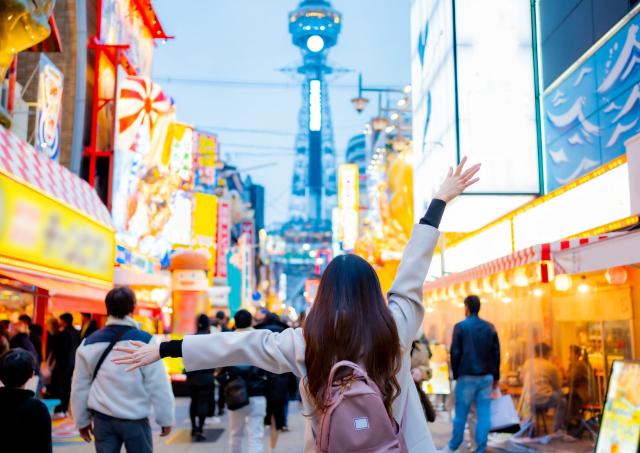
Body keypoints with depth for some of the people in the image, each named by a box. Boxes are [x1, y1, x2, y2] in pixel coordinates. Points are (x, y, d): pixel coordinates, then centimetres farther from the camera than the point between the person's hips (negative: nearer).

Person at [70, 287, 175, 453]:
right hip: (135, 419, -3)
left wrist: (82, 420, 18)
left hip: (102, 418, 3)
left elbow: (80, 386, 8)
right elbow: (158, 386, -12)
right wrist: (166, 419, -1)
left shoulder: (89, 343, 1)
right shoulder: (145, 341, -13)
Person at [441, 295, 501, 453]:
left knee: (461, 413, 7)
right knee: (484, 414, 4)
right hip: (486, 376, 3)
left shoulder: (460, 327, -5)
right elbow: (496, 353, 7)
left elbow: (455, 353, -5)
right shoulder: (490, 327, 6)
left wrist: (455, 374, 5)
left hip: (467, 376, -3)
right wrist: (496, 376, 13)